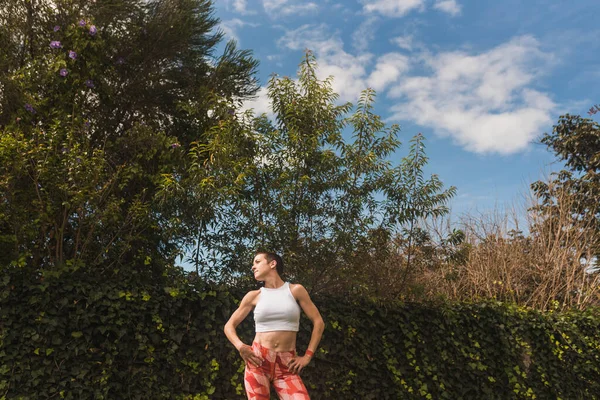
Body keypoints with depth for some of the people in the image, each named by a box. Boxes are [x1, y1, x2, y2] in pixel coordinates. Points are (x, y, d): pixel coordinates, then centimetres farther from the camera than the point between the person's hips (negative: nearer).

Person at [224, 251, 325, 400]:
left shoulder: (295, 290, 3)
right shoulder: (254, 296, 6)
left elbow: (318, 322, 6)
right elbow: (229, 326, 12)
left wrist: (307, 357, 0)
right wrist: (240, 346, -7)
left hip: (287, 365, -1)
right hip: (258, 361, 1)